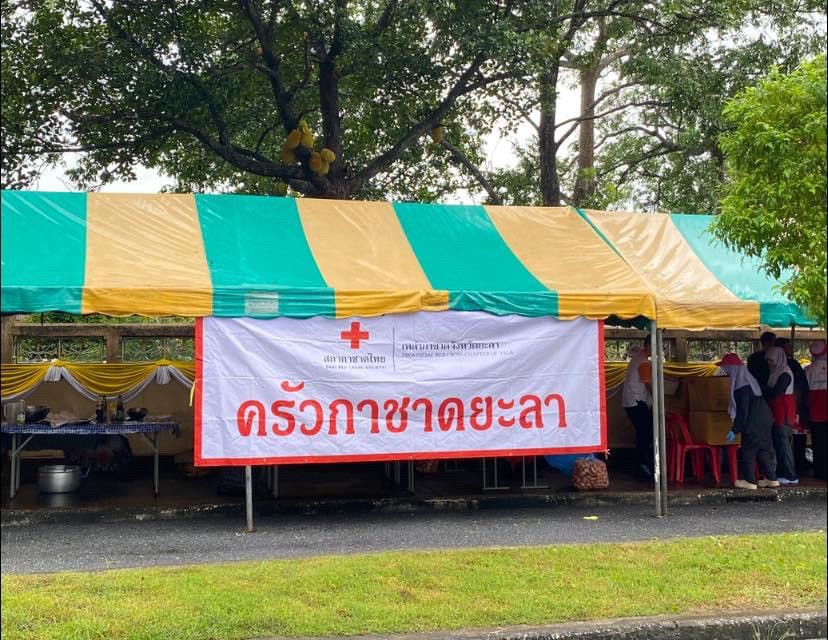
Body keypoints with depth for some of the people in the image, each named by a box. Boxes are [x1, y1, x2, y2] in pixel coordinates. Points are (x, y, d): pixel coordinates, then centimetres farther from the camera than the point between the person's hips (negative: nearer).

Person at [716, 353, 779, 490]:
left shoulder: (741, 387, -21)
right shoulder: (749, 379, 8)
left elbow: (743, 411, -21)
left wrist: (734, 430, -16)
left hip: (752, 425, -9)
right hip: (763, 422, 9)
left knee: (748, 452, 3)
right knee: (763, 450, 14)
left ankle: (750, 481, 9)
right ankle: (771, 478, 19)